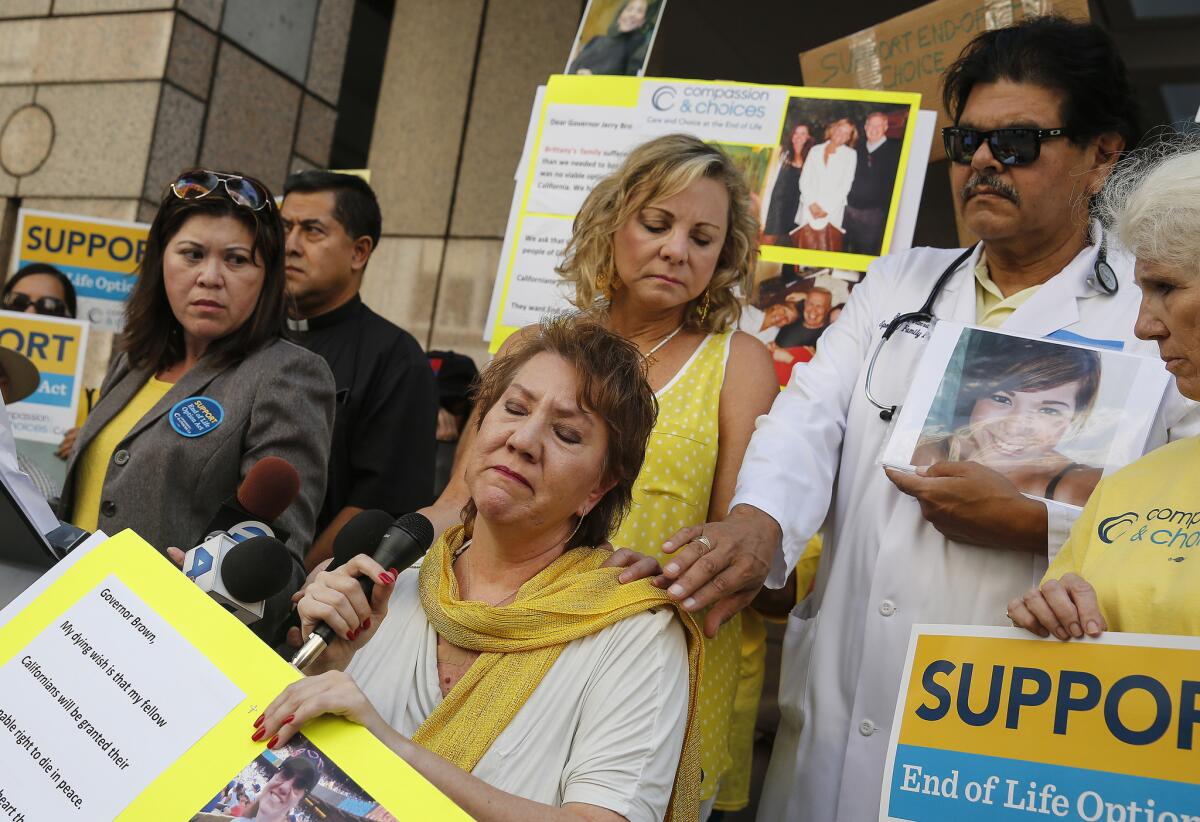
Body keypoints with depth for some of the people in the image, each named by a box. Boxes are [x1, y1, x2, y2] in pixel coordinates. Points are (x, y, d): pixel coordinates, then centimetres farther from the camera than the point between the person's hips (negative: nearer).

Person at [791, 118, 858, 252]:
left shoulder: (850, 154, 9)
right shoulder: (815, 150, 15)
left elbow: (846, 185, 1)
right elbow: (804, 179, 8)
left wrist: (827, 208, -8)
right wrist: (811, 203, -7)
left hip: (832, 213, -2)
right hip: (809, 210, 2)